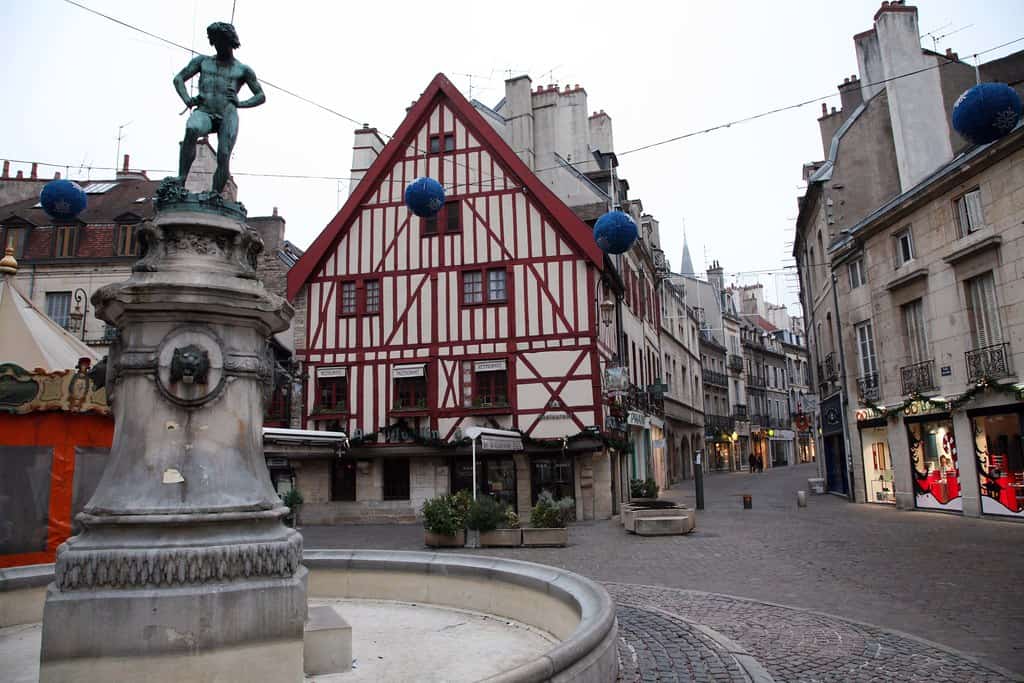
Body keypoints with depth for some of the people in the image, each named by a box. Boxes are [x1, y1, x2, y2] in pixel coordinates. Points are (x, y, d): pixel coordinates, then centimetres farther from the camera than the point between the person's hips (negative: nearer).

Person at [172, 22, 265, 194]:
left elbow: (261, 96, 14)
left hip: (228, 115, 0)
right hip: (204, 113, 0)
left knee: (223, 157, -20)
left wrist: (240, 104, -4)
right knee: (192, 130, -34)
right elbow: (178, 79, 22)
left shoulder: (243, 70, 17)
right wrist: (187, 100, 1)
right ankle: (181, 180, -36)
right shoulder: (202, 61, 22)